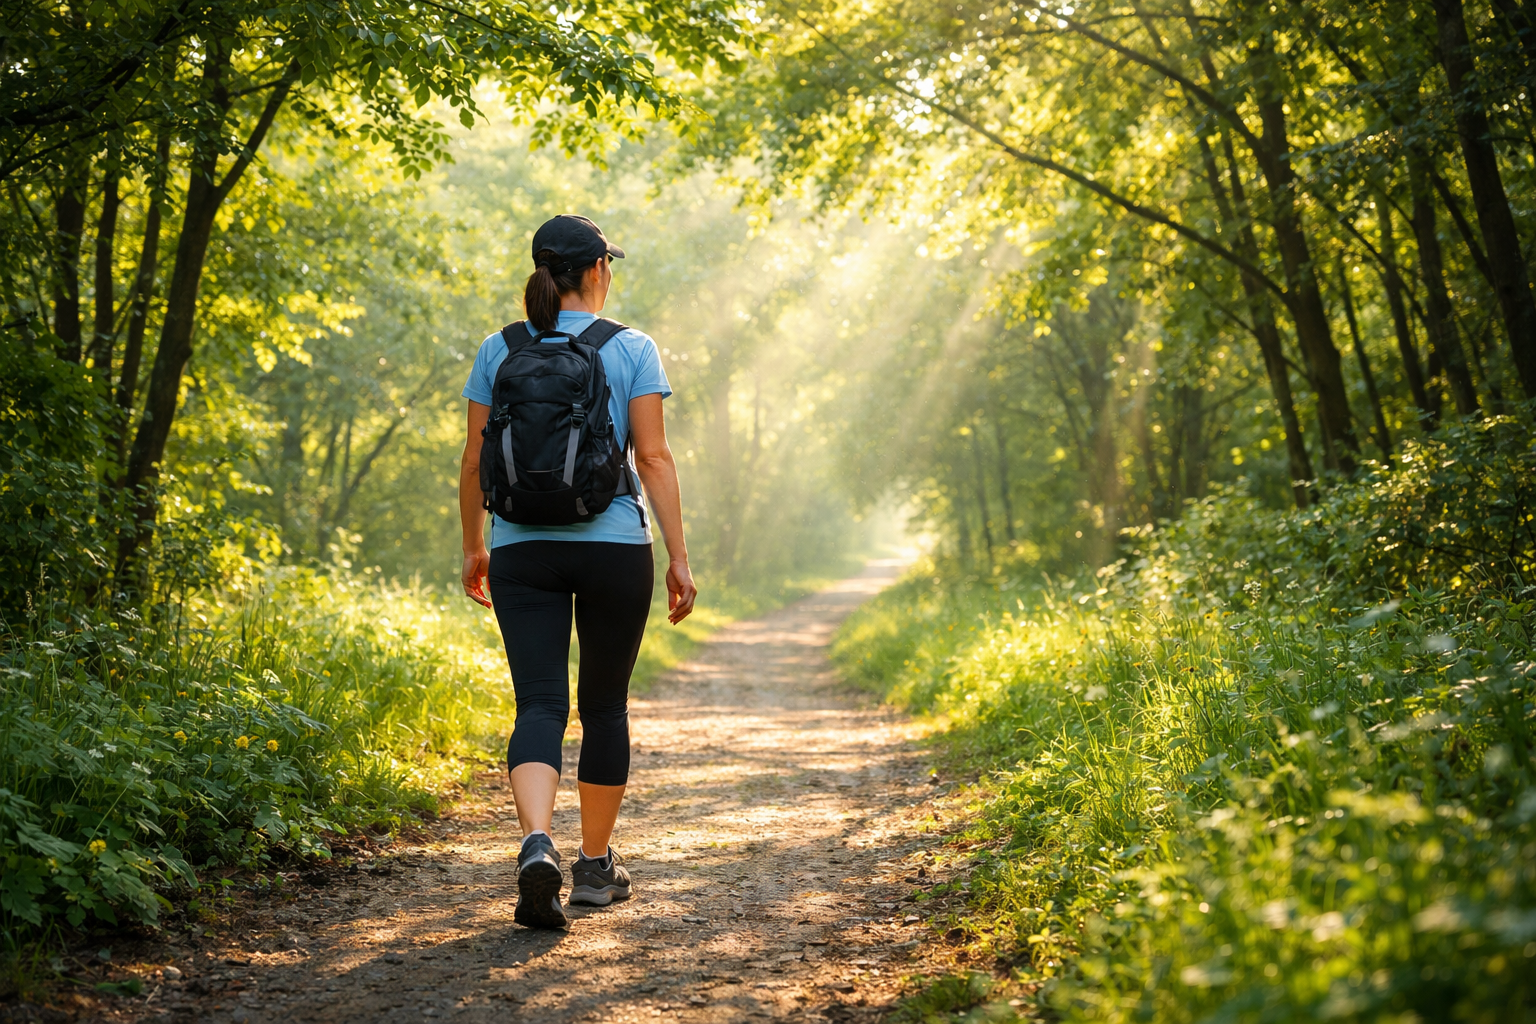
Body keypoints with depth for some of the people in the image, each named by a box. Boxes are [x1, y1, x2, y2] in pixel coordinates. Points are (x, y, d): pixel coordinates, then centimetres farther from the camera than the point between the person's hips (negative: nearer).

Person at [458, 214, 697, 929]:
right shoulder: (633, 350, -1)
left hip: (523, 550, 1)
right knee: (604, 705, 12)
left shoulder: (497, 351, 5)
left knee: (539, 704, -2)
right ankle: (596, 865, 22)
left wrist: (473, 546, 18)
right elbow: (654, 457, -6)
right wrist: (679, 557, -3)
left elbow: (474, 460, 6)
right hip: (615, 547, -1)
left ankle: (538, 843, -26)